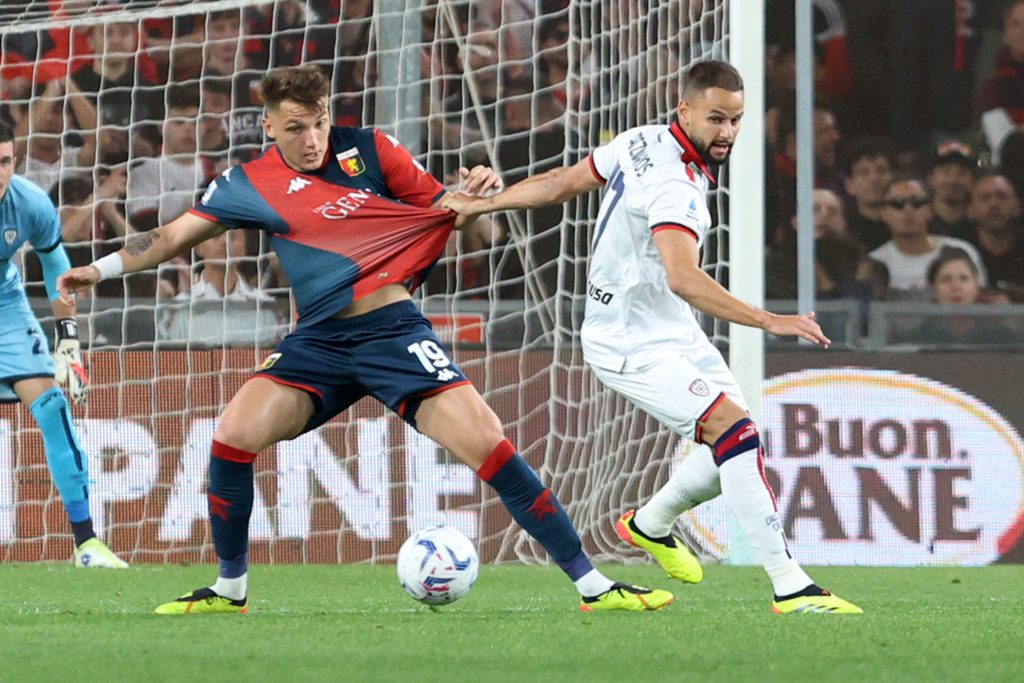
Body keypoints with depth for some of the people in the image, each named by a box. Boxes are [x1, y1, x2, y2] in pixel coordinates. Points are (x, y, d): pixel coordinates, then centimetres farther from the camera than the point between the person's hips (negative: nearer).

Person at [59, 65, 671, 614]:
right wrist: (103, 269, 5)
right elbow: (173, 237, 14)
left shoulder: (368, 151, 1)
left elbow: (445, 212, 7)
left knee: (486, 443, -16)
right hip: (320, 341, 3)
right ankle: (230, 590, 4)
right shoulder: (250, 185, 6)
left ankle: (592, 584, -9)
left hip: (394, 329, -2)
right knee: (235, 434, -16)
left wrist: (477, 192, -14)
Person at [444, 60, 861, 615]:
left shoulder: (643, 142, 1)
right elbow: (683, 278, -42)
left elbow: (561, 182, 10)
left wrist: (480, 204, 19)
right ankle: (789, 587, -25)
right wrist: (768, 321, -48)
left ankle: (650, 525, 35)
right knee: (734, 428, -22)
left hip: (674, 333, 10)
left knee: (733, 445, 10)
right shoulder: (675, 185, -28)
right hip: (632, 345, -10)